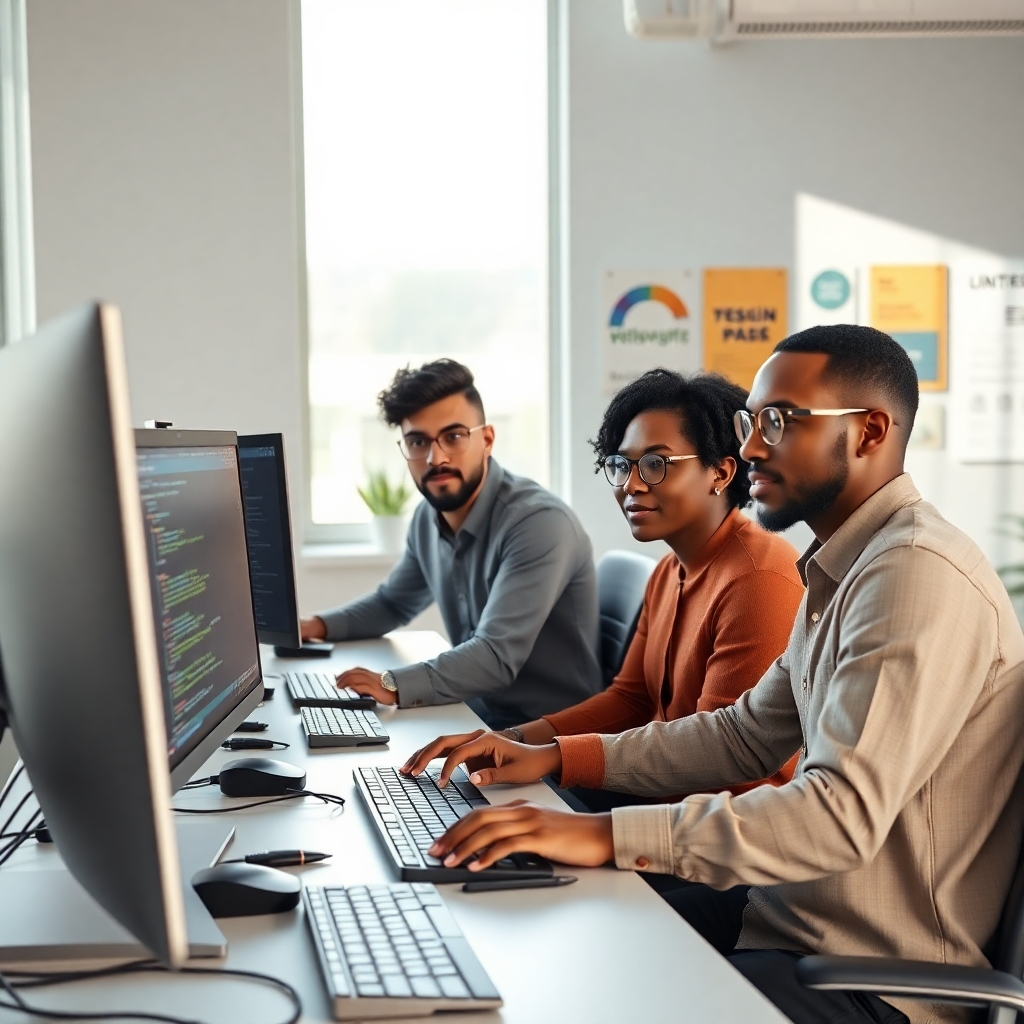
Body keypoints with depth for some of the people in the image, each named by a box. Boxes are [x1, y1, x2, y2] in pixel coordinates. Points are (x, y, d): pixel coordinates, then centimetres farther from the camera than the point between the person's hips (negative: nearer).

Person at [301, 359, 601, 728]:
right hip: (476, 719, 7)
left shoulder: (539, 522, -21)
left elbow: (497, 655, -29)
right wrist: (318, 626, 7)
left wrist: (394, 685, -38)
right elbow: (393, 602, 23)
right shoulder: (429, 517, 4)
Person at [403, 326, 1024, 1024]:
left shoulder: (919, 574, -22)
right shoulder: (845, 572, 13)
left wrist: (609, 835, -34)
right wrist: (557, 757, 6)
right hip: (798, 913, 10)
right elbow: (747, 736, 17)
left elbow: (842, 812, -31)